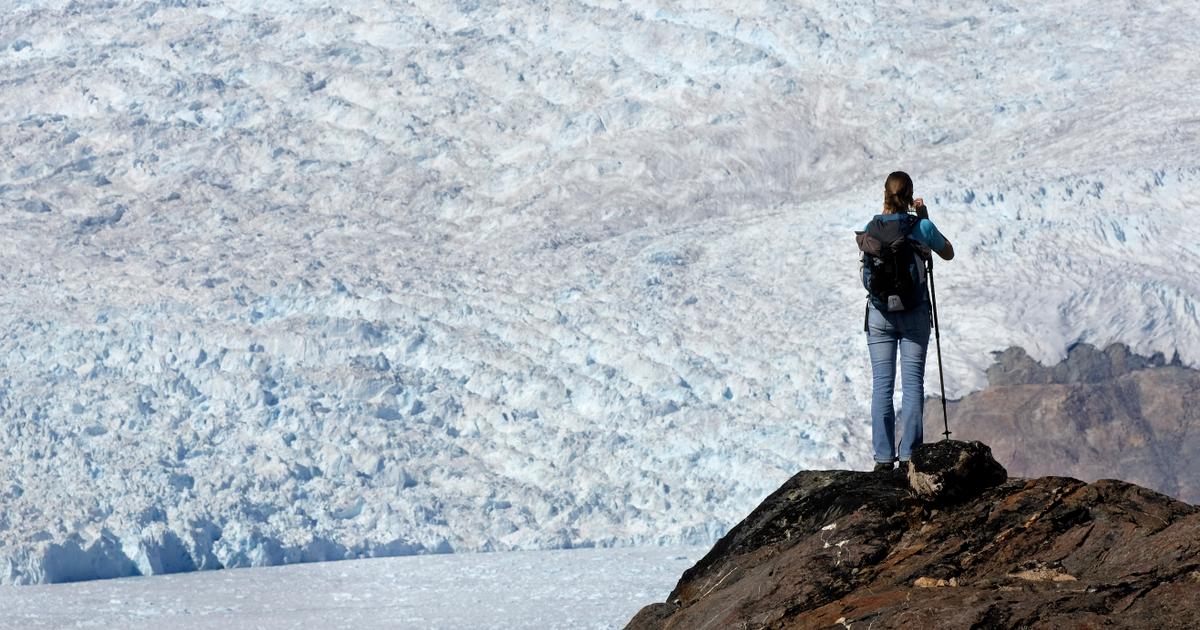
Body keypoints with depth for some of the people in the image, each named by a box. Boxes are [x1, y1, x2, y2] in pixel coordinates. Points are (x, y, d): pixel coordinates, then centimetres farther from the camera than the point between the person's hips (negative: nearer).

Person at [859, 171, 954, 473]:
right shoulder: (921, 227, -9)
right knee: (913, 383, 2)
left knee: (882, 385, 4)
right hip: (915, 315, -1)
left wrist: (888, 213, 15)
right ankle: (909, 455, -2)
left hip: (879, 315, 1)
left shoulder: (871, 228, -4)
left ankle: (884, 456, 2)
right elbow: (948, 253, 9)